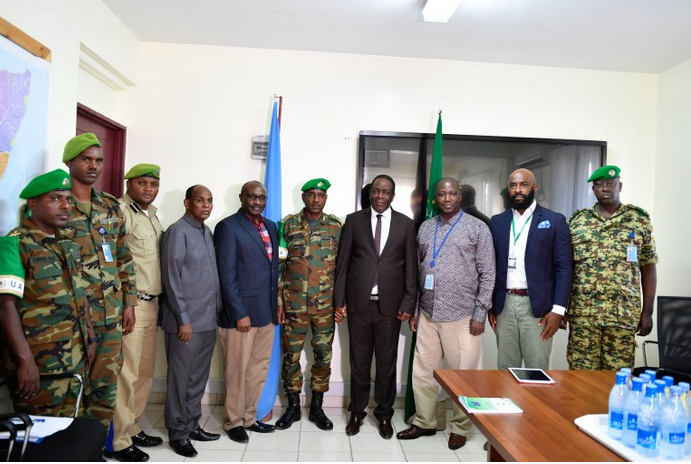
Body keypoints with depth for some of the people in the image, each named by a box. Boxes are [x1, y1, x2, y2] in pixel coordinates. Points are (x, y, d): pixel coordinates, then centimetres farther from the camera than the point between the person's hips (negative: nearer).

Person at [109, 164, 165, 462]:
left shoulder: (152, 215, 16)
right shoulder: (120, 211, -10)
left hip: (151, 304, 8)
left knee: (145, 373, 15)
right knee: (126, 375, -1)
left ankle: (132, 429, 30)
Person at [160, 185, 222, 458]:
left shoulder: (208, 233, 12)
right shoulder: (178, 232, -10)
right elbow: (172, 279, -15)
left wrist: (217, 311, 11)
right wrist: (183, 319, -16)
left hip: (208, 319, 7)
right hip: (186, 320, -7)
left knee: (198, 377, 16)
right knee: (180, 378, 6)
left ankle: (192, 425, 30)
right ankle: (178, 432, 20)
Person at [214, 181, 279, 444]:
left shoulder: (270, 227, 13)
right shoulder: (228, 227, -8)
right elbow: (226, 275, -13)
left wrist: (275, 307, 11)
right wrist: (239, 313, -16)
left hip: (266, 312, 7)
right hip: (241, 312, -6)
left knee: (259, 368, 15)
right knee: (237, 371, 7)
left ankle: (249, 417, 30)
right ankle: (233, 422, 25)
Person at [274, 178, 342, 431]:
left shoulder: (336, 226, 2)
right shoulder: (288, 224, 1)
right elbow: (278, 265, 1)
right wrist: (279, 301, -3)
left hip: (326, 305, 1)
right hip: (294, 304, 0)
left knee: (323, 355, 9)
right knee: (291, 355, 7)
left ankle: (317, 407, 26)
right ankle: (293, 406, 26)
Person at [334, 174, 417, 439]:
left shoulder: (406, 224, 4)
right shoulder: (354, 220, 3)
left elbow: (411, 267, 3)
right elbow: (342, 262, 2)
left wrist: (408, 303, -2)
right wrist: (339, 300, -1)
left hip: (390, 305, 0)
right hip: (358, 303, 0)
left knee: (387, 363, 10)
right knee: (359, 362, 11)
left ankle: (384, 415, 28)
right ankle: (357, 412, 29)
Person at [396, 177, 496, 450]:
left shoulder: (477, 228, -2)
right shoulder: (425, 228, 9)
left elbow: (487, 274, -4)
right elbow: (417, 271, 12)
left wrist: (480, 314, -8)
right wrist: (414, 309, 9)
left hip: (462, 316, -4)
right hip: (427, 315, 4)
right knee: (422, 372, 11)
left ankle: (460, 428, 27)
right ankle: (424, 422, 29)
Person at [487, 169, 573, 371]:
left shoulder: (555, 221, 0)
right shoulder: (497, 222, 9)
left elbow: (564, 268, -4)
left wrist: (558, 309, -11)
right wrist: (490, 305, 7)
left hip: (538, 306, -3)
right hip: (504, 305, 3)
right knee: (505, 369, 11)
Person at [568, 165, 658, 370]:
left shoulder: (640, 219, 5)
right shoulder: (577, 221, 7)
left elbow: (648, 267, 6)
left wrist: (647, 312, 2)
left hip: (623, 314, 0)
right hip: (582, 314, 1)